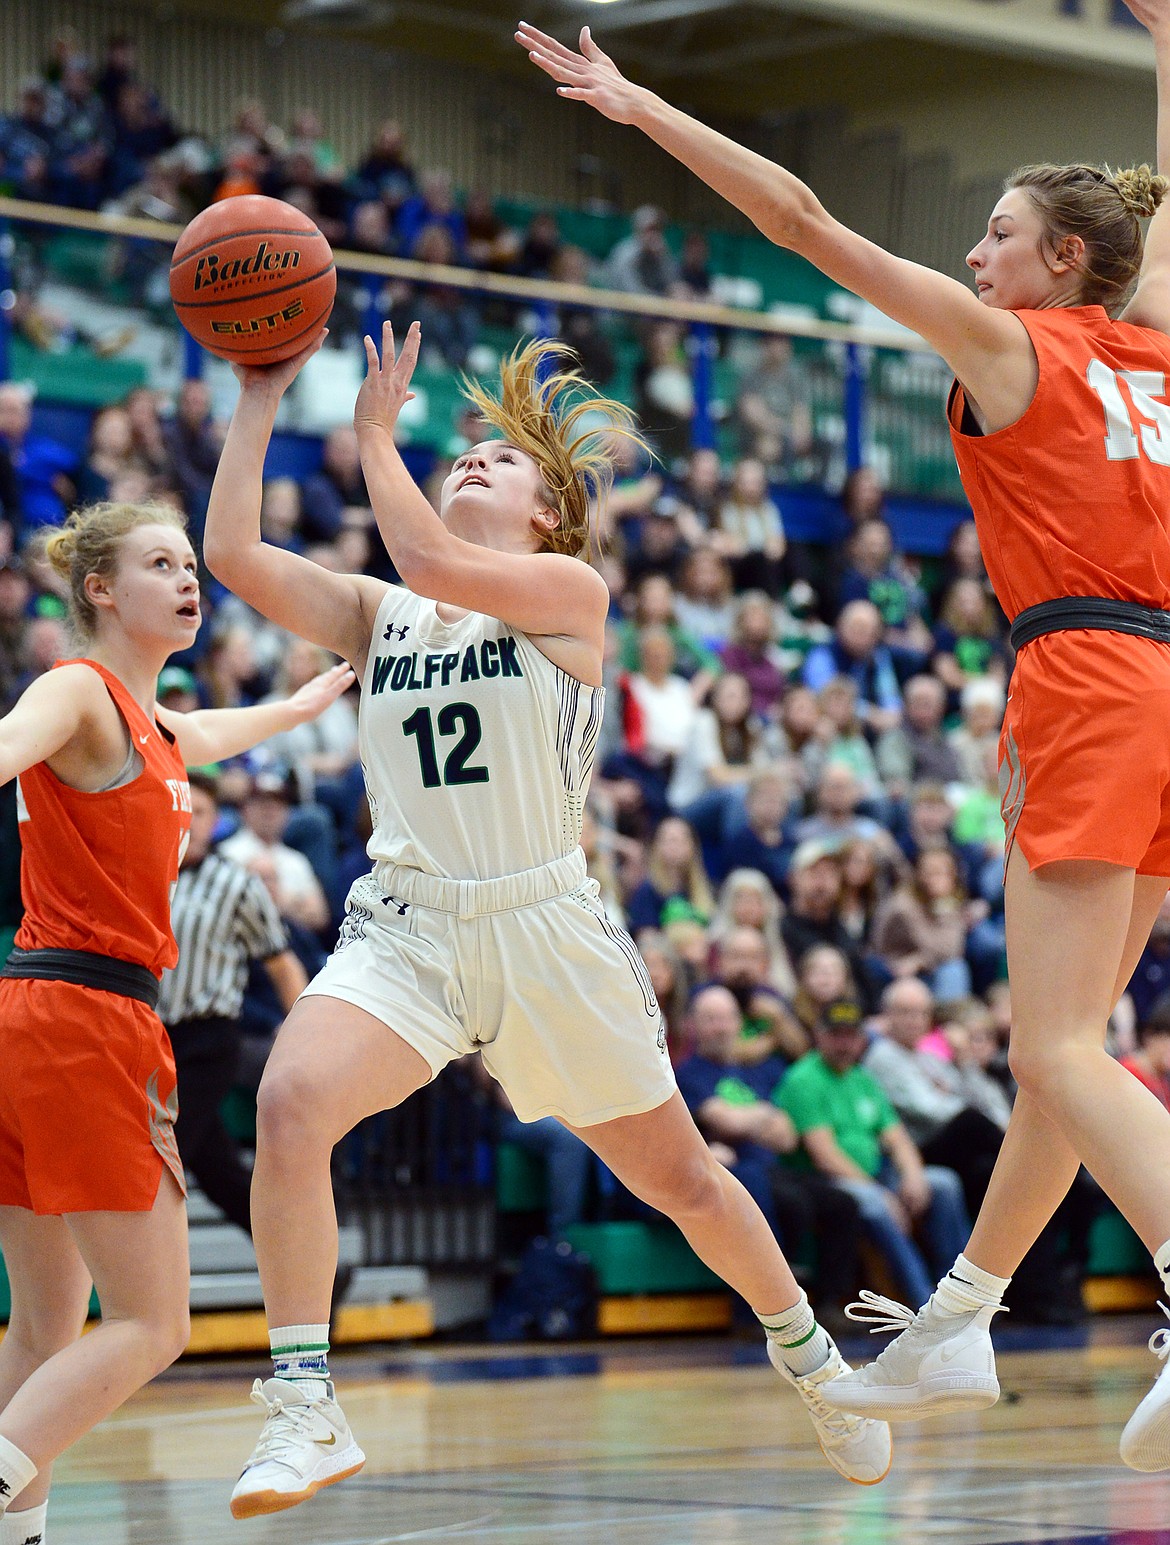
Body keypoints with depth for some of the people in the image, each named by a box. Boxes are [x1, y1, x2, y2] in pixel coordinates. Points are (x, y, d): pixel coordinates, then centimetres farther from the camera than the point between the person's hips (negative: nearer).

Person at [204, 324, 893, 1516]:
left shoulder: (570, 594, -3)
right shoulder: (379, 615, 10)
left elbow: (431, 562, -20)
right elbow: (233, 555, -2)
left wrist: (372, 435, -9)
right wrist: (259, 398, -3)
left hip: (547, 927, -2)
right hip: (407, 926, 2)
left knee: (679, 1181, 11)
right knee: (289, 1100, -27)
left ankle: (805, 1351, 39)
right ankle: (304, 1410, -24)